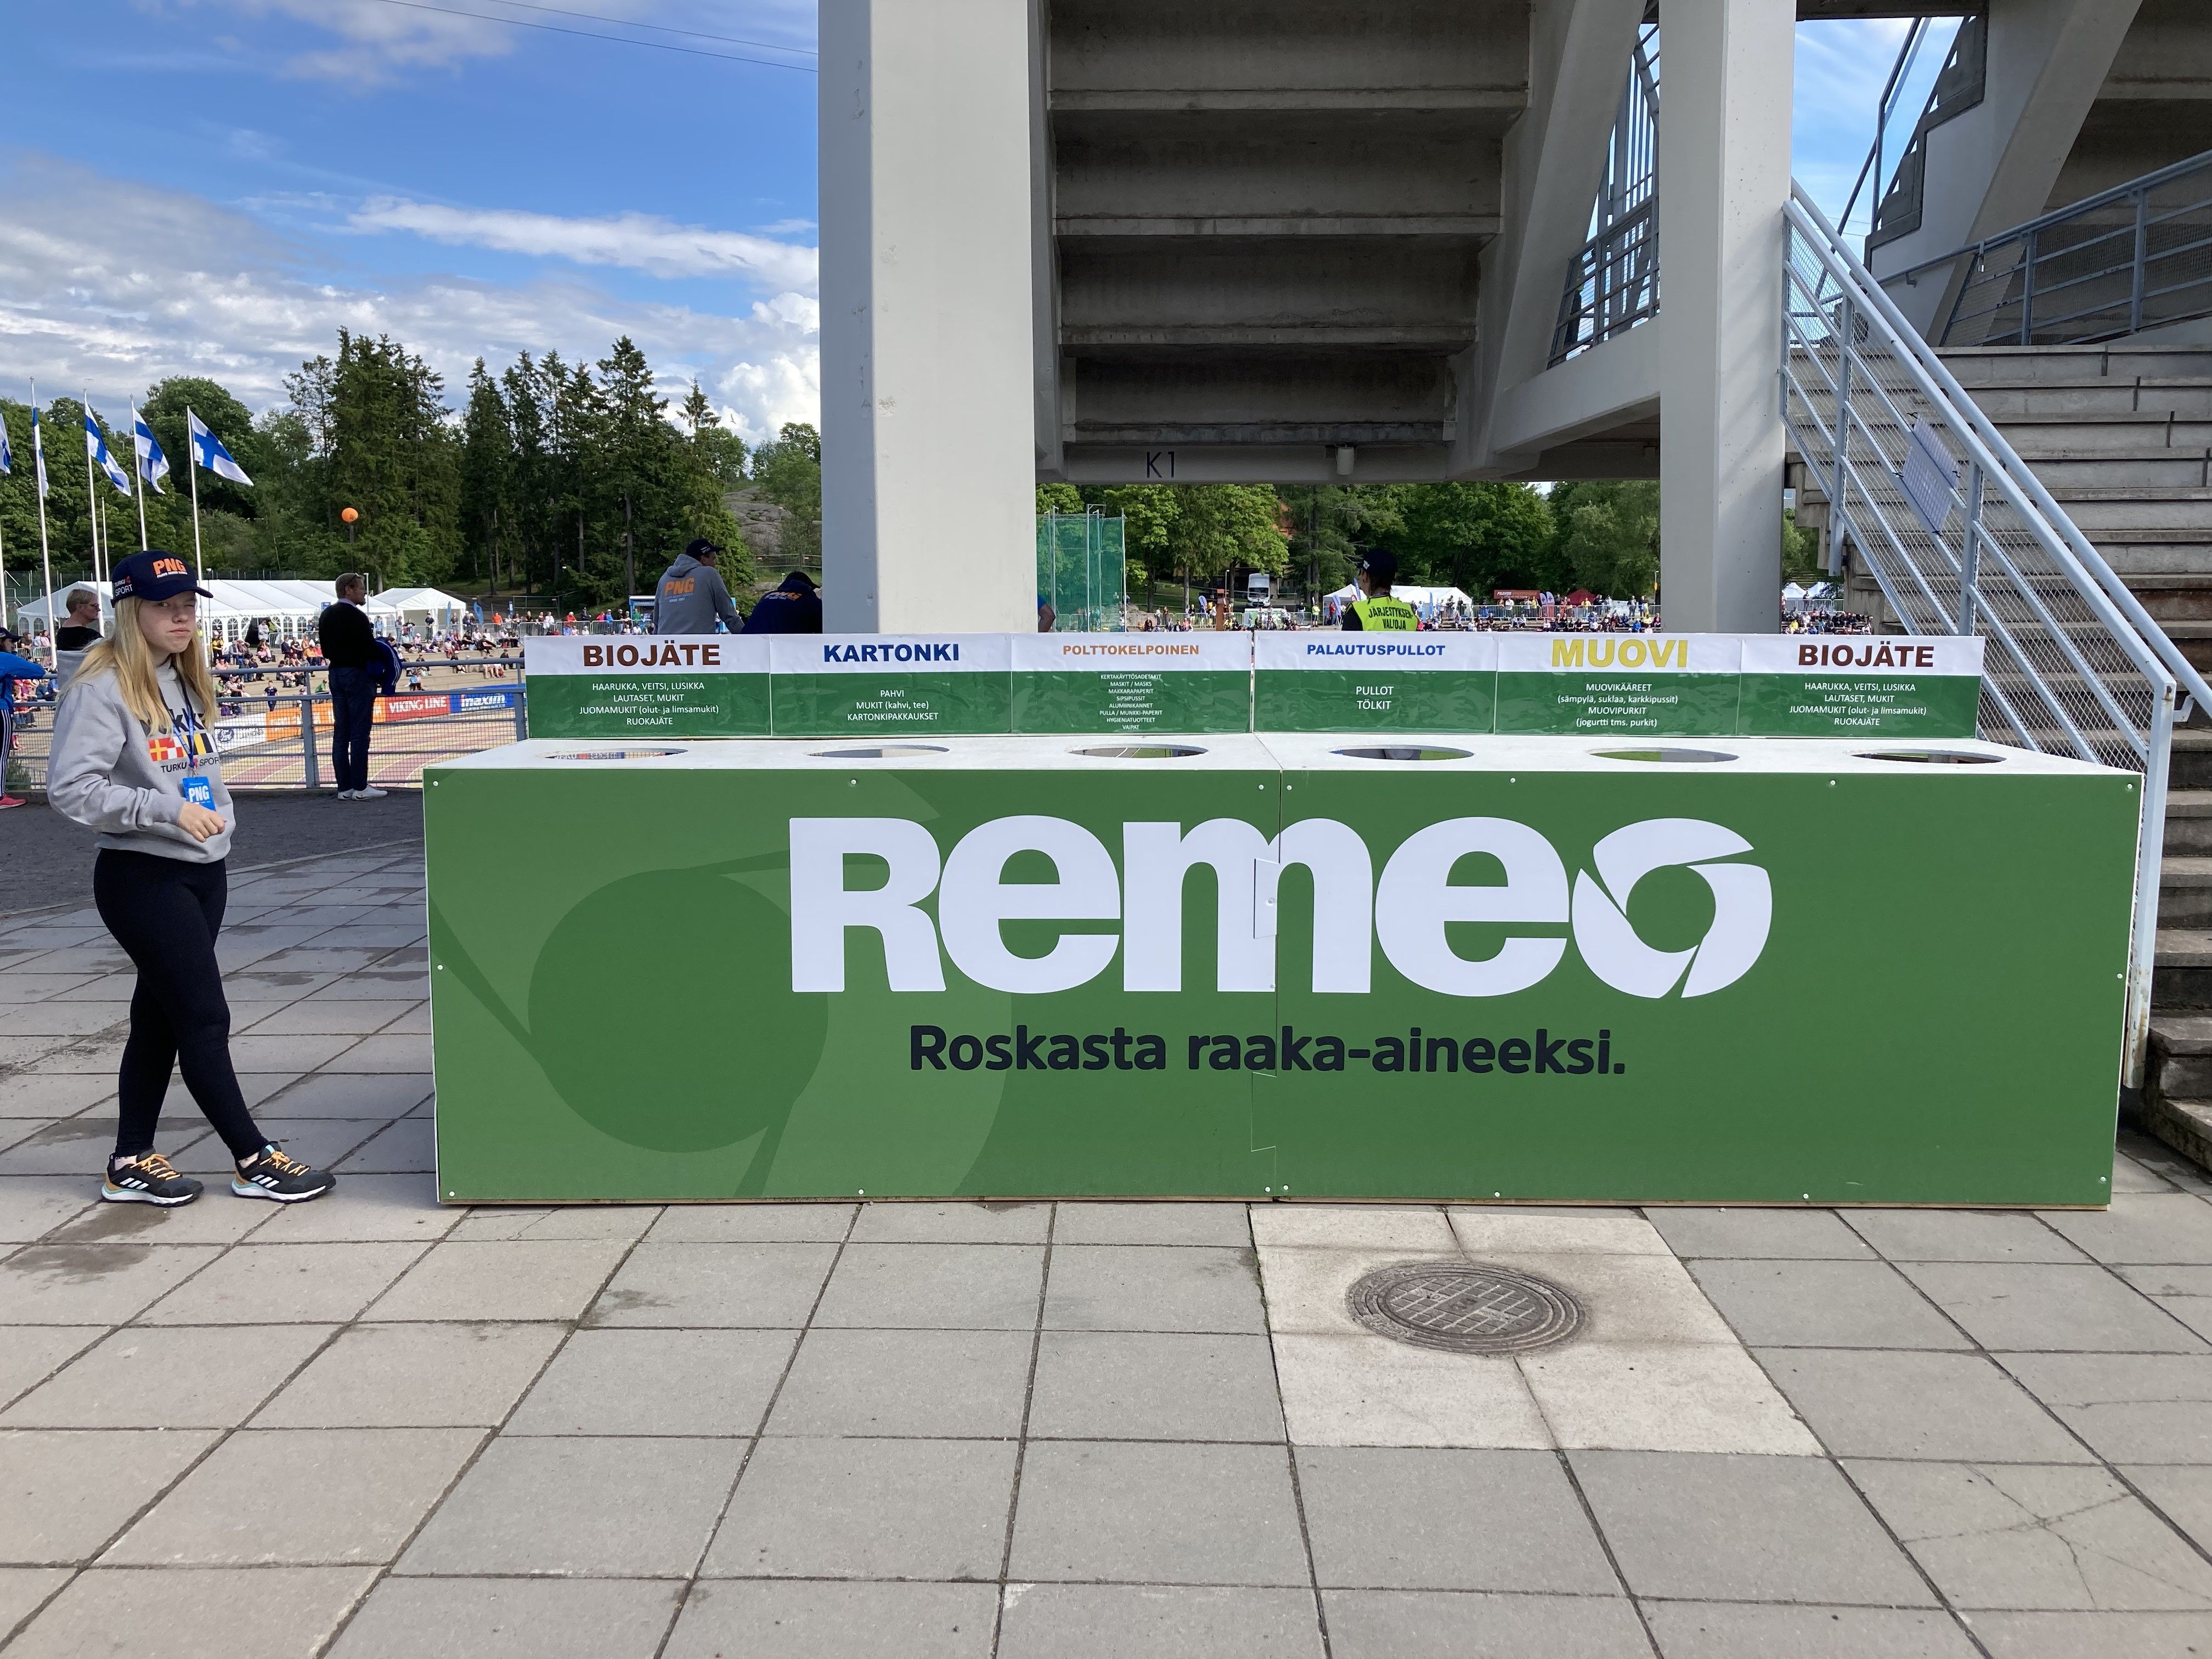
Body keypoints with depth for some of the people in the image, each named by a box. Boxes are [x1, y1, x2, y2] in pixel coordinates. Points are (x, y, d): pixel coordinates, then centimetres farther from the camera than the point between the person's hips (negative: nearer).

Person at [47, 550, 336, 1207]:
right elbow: (70, 788, -20)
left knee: (160, 1016, 13)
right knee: (206, 1018, -4)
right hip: (143, 878, -8)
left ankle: (132, 1162, 23)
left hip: (205, 871, 8)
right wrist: (169, 811, -22)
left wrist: (216, 819, 8)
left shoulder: (184, 679, 12)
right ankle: (254, 1161, 6)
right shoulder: (103, 688, -14)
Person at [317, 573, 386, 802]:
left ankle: (344, 787, 10)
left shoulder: (326, 615, 12)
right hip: (358, 675, -8)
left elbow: (325, 650, 14)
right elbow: (370, 649, -18)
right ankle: (360, 787, -5)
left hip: (336, 674, 8)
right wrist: (384, 652, 1)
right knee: (360, 733, -5)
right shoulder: (356, 617, -15)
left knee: (341, 733, 8)